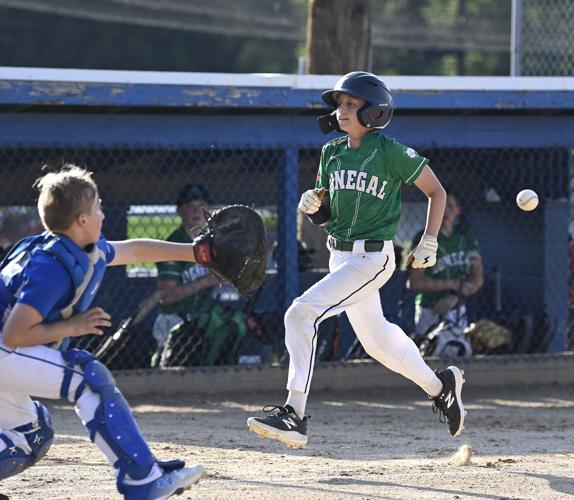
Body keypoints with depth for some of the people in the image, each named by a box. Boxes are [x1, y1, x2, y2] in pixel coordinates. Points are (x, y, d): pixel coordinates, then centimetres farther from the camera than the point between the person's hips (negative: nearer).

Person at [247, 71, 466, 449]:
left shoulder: (391, 153, -12)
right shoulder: (331, 152, 8)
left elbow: (437, 192, -3)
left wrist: (429, 243, -7)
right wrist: (312, 206, -8)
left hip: (372, 258, -8)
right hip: (340, 257, 8)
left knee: (302, 314, -22)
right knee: (376, 339, 19)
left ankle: (295, 415, -24)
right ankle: (440, 386, 41)